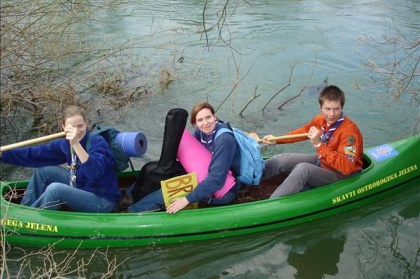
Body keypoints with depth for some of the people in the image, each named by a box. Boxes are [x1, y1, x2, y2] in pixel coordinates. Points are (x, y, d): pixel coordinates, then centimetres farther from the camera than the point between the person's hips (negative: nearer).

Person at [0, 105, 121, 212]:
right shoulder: (65, 144, -1)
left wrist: (76, 144, -49)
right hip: (81, 189, 8)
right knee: (43, 171, 7)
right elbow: (35, 154, 3)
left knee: (55, 189, -25)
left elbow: (95, 172, -40)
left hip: (102, 201, -8)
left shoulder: (97, 142, -22)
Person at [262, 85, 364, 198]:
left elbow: (346, 168, -34)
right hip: (322, 161, 8)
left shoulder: (349, 130, -27)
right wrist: (277, 140, 13)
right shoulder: (321, 119, -7)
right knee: (282, 160, -1)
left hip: (341, 175, -8)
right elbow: (303, 131, 15)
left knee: (302, 168, -31)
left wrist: (319, 145, -37)